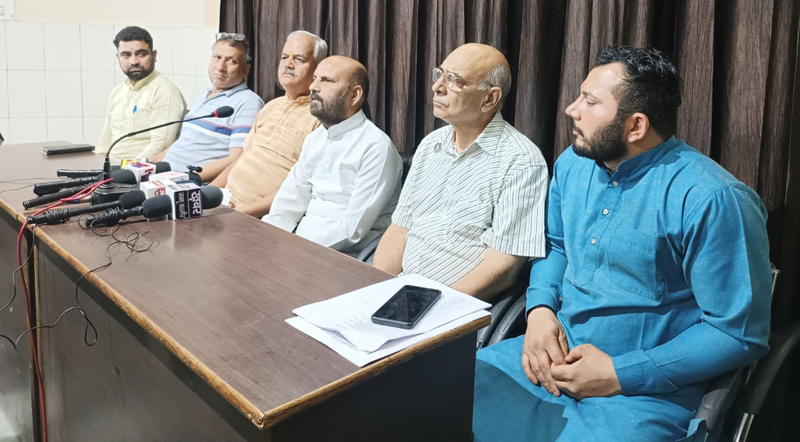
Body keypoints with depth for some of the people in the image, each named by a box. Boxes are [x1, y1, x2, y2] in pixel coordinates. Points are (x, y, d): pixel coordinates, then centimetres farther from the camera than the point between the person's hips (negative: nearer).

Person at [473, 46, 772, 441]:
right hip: (551, 355, 6)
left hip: (644, 389, -5)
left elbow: (740, 332, -15)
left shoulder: (711, 200, -18)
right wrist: (540, 308, -3)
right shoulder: (573, 164, 4)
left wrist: (620, 374, -18)